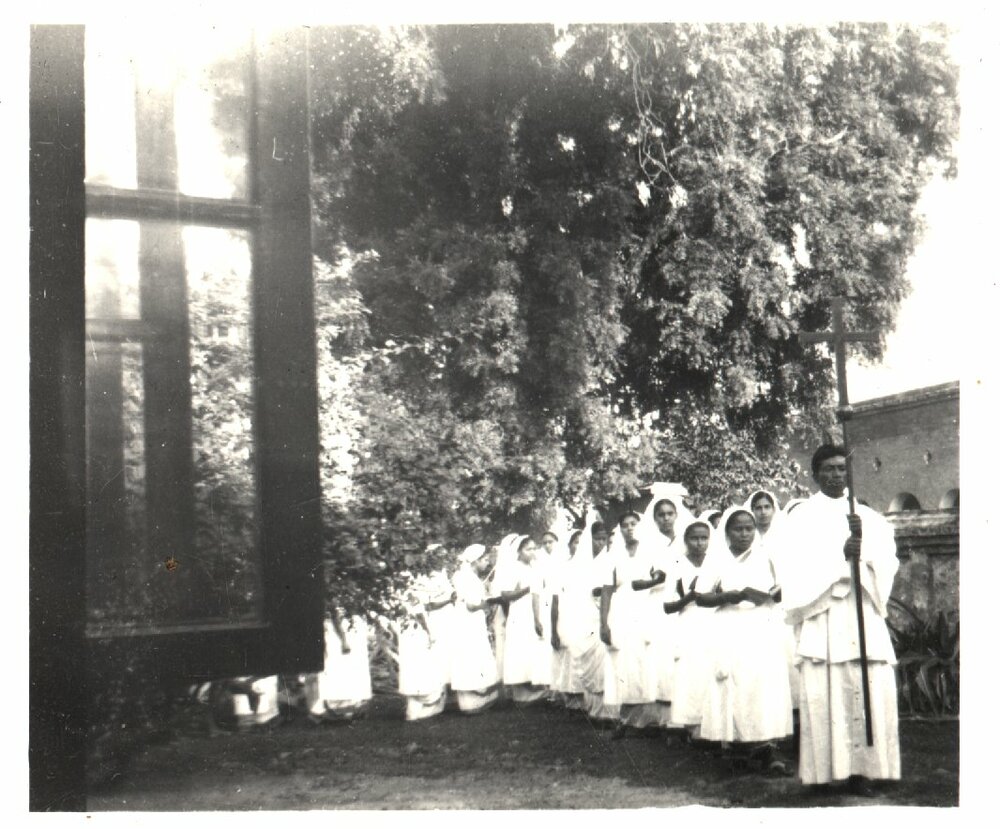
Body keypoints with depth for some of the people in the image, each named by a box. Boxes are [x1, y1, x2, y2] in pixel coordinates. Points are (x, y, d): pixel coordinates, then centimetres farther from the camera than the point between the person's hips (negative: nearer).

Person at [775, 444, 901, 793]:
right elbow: (798, 567, -5)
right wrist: (841, 554, -15)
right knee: (826, 693, -9)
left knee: (870, 690, -5)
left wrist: (863, 541, -13)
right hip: (823, 619, -3)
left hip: (863, 615, 3)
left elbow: (887, 558, 5)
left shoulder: (867, 516, 18)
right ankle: (828, 768, -4)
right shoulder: (803, 517, 8)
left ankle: (862, 766, 1)